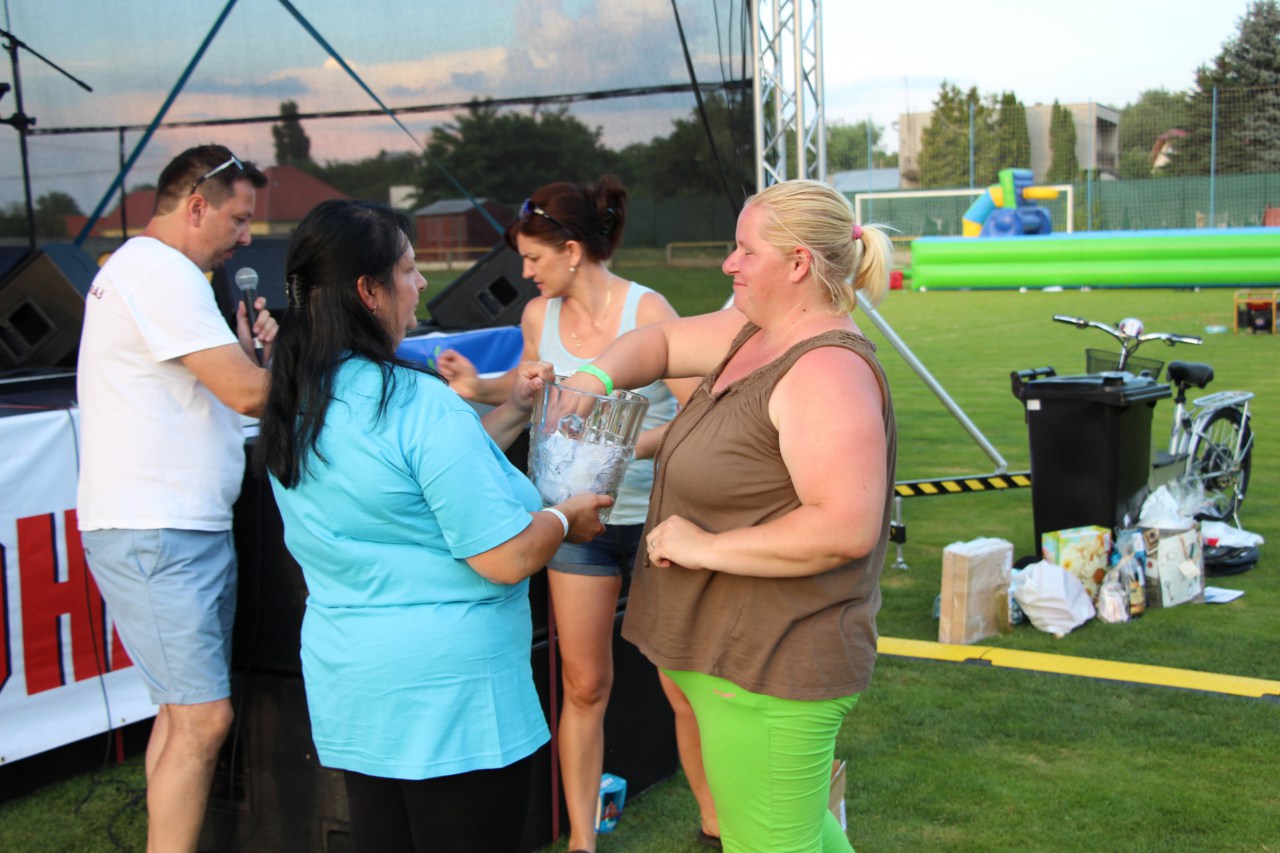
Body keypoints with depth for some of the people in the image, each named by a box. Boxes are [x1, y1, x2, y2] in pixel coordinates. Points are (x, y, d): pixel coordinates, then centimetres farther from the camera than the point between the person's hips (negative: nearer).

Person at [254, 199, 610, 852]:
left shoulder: (295, 407, 5)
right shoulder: (417, 401, -21)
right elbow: (508, 559, -21)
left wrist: (509, 415, 17)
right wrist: (567, 519, -2)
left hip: (348, 688, 8)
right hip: (449, 693, -8)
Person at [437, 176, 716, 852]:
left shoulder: (647, 310, -13)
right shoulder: (539, 316, 1)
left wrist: (629, 448, -29)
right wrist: (478, 387, 2)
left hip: (656, 512, -3)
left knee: (683, 684, 4)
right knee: (583, 684, 8)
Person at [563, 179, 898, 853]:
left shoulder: (827, 372, -23)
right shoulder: (754, 333, 7)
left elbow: (845, 529, -31)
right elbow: (660, 341, 18)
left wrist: (705, 546, -24)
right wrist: (594, 378, -4)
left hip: (770, 670, -10)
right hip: (736, 648, 10)